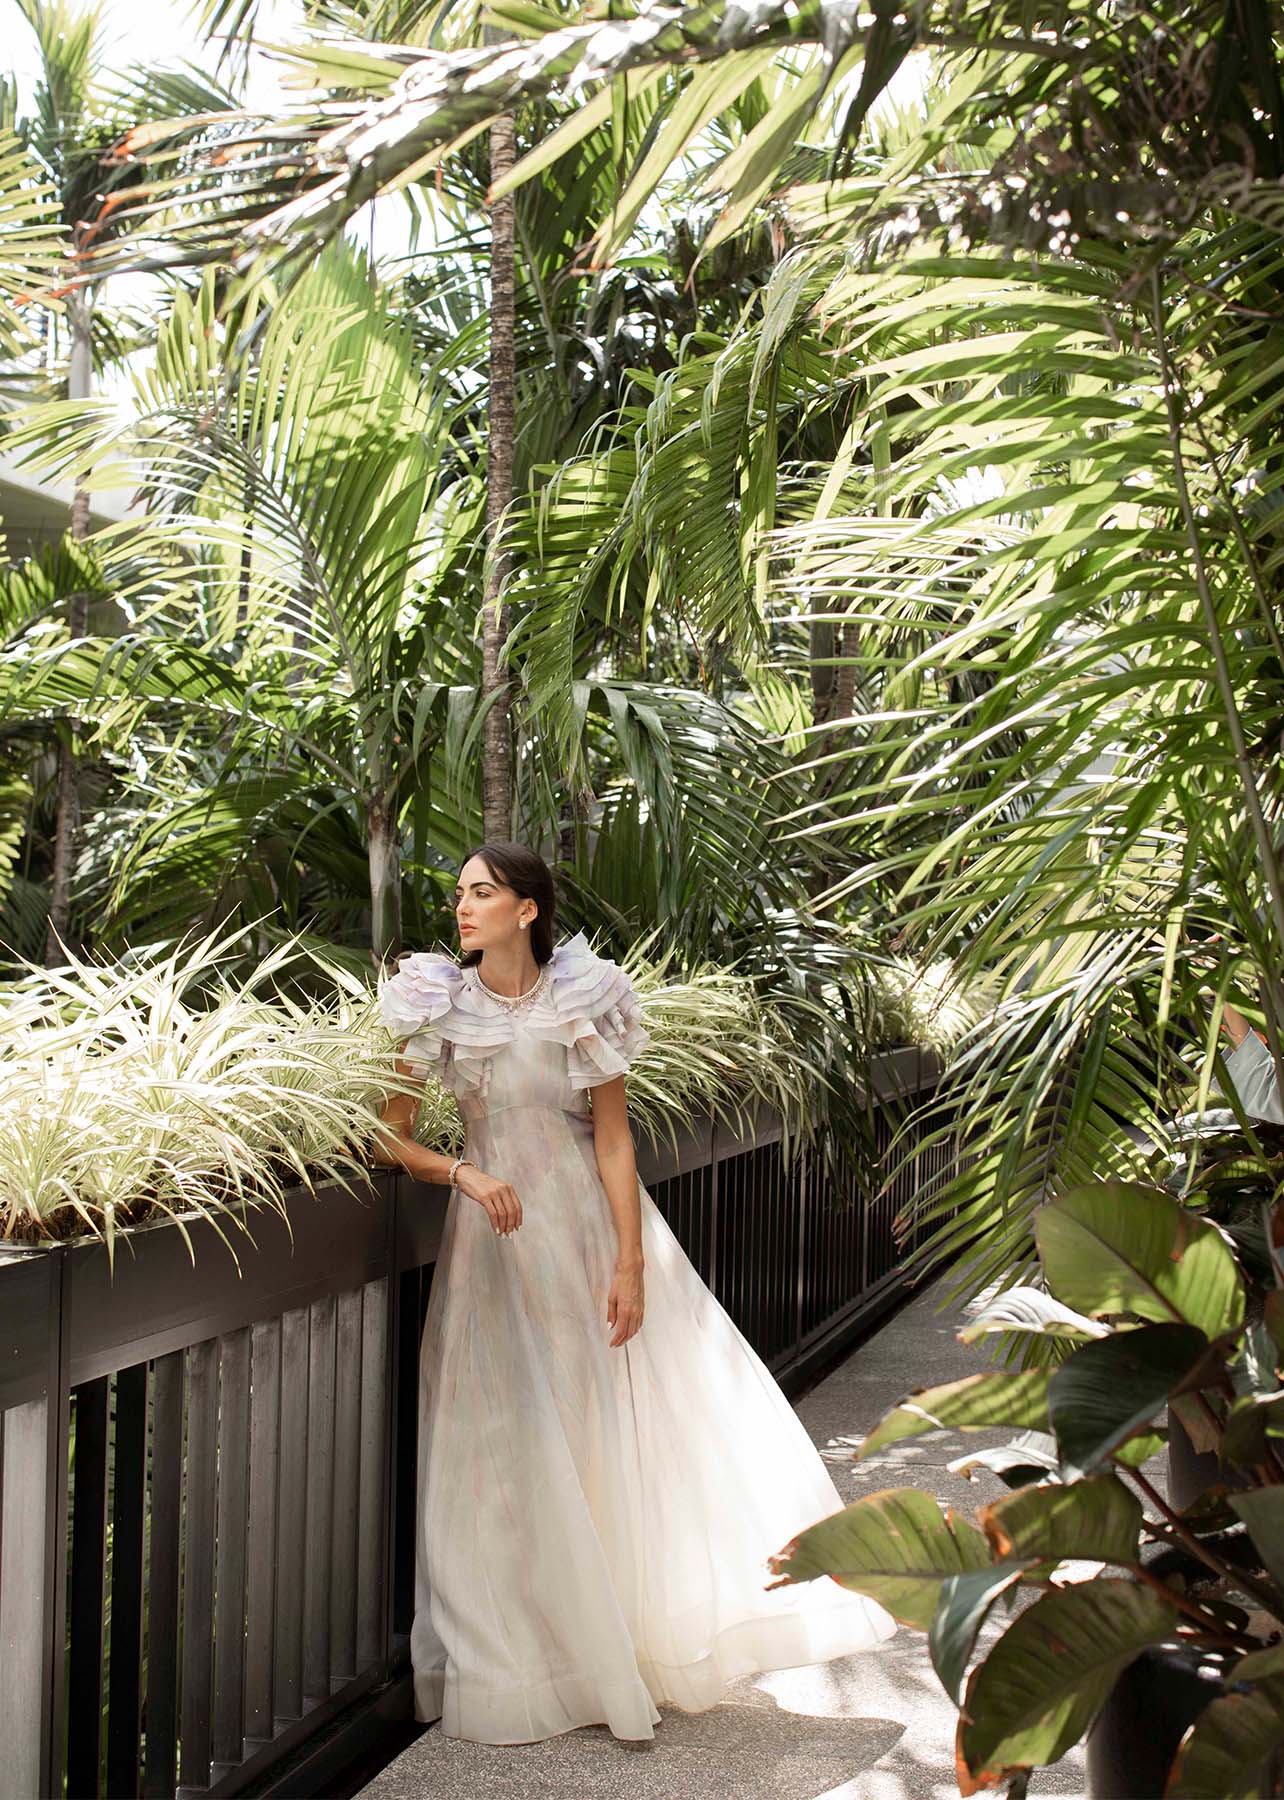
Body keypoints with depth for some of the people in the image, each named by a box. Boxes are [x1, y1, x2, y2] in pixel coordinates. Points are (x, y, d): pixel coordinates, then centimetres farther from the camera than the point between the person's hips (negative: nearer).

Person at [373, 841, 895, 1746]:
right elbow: (391, 1136, -2)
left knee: (616, 1426, 4)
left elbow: (613, 1139, -7)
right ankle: (530, 1654, 20)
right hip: (499, 1238, 1)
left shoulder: (583, 1001, -6)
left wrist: (630, 1264, -11)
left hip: (590, 1228, 0)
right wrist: (463, 1173, -20)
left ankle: (640, 1630, 23)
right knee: (513, 1445, 4)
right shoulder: (438, 1007, -4)